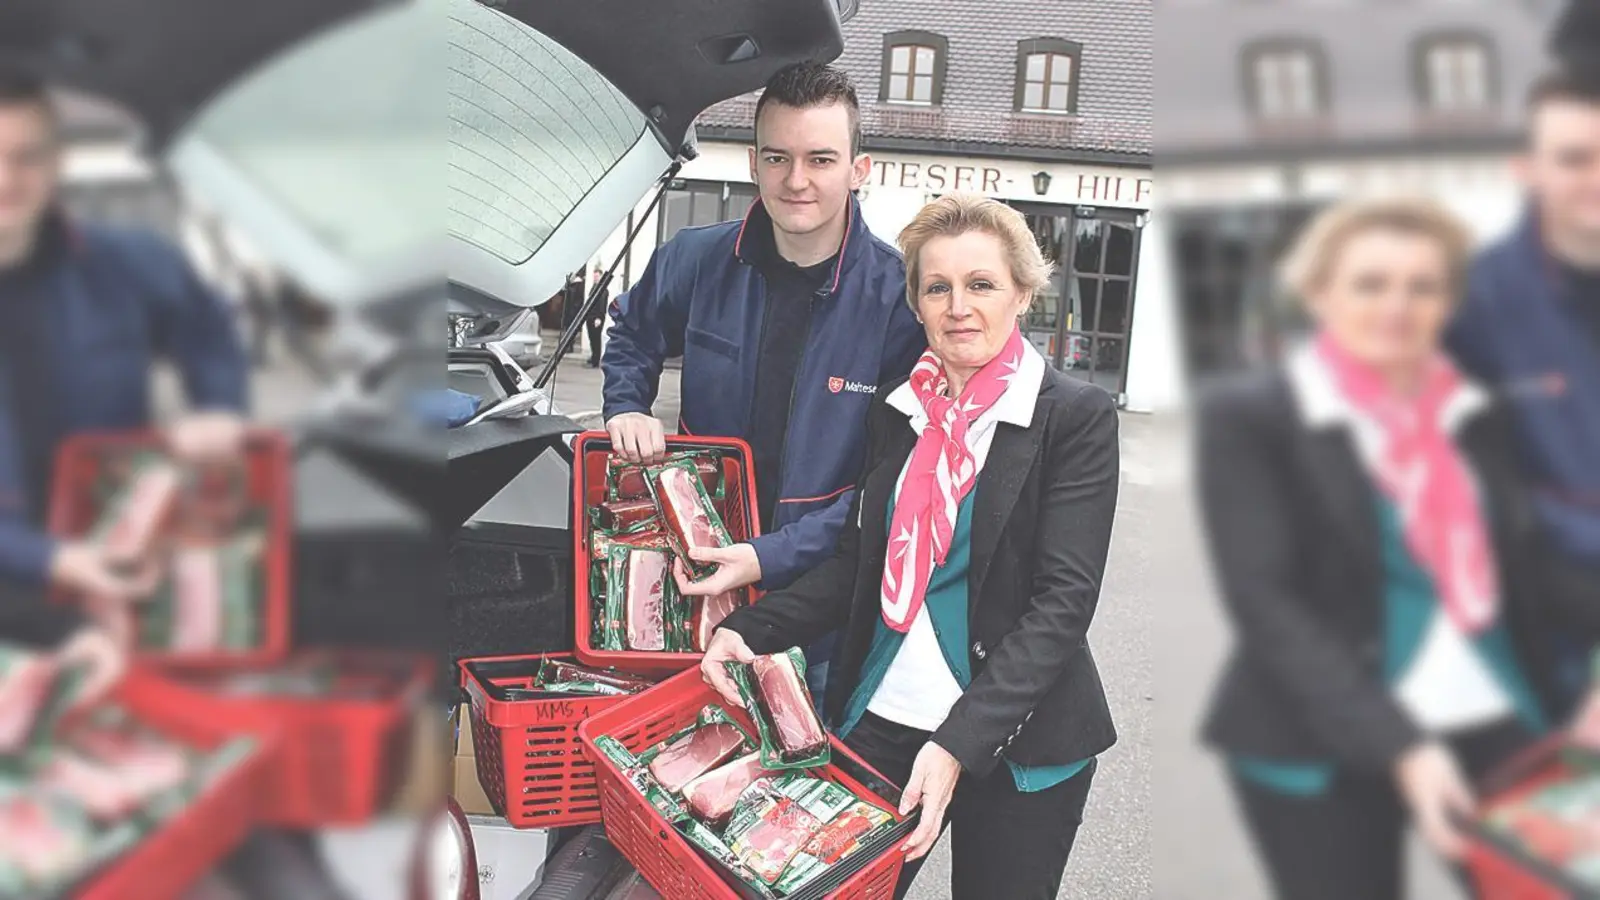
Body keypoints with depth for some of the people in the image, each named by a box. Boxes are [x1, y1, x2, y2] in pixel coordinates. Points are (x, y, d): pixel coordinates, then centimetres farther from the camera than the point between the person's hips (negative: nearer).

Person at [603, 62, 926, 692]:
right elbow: (632, 337, 17)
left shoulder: (900, 297, -17)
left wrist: (773, 558, -23)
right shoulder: (695, 261, -5)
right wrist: (626, 407, -3)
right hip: (696, 568, 3)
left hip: (822, 584, -3)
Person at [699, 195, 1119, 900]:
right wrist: (750, 629, -7)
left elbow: (1065, 598, -15)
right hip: (881, 717, 4)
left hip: (1017, 739, -3)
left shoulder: (1077, 417, -9)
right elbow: (856, 563, 9)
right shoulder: (894, 410, 6)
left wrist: (960, 740, -24)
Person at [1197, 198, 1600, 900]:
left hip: (1492, 724, 4)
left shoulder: (1476, 415, 9)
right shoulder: (1248, 417, -6)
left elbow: (1522, 564, 7)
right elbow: (1266, 603, -13)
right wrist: (1396, 743, -20)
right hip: (1322, 743, -4)